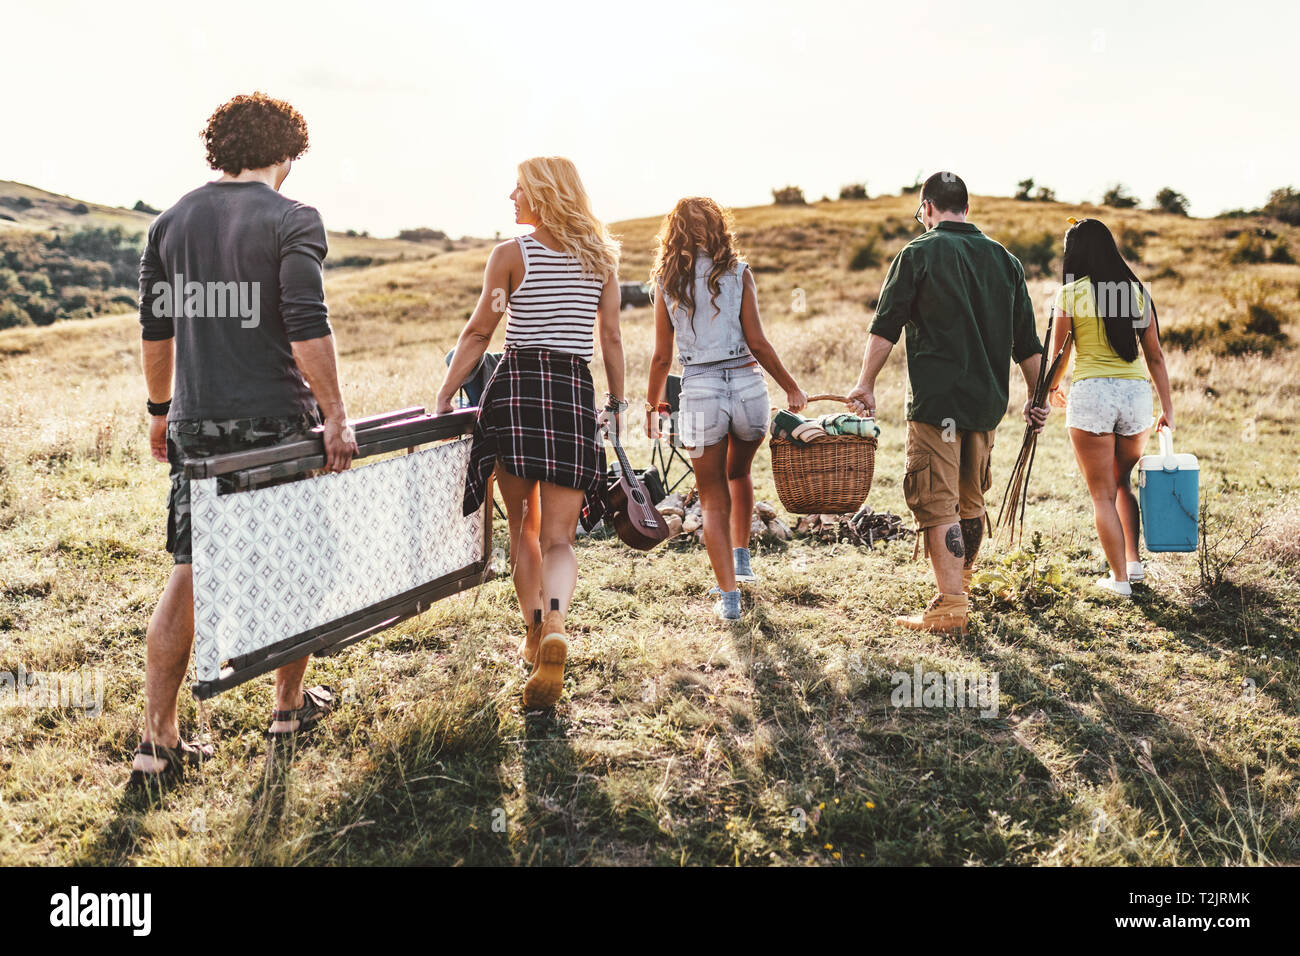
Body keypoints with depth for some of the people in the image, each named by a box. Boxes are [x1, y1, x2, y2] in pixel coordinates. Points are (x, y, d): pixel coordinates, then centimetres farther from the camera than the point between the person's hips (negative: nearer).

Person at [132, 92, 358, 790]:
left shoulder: (171, 221, 10)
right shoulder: (292, 221, -7)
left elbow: (155, 328, 14)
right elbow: (307, 327, -18)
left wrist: (160, 409, 23)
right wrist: (334, 415, -14)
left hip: (194, 425, 5)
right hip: (274, 423, -4)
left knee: (188, 575, 8)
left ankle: (158, 742, 6)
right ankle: (290, 706, 28)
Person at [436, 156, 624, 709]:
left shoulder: (511, 254, -1)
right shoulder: (601, 258, 9)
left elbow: (477, 334, 0)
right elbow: (611, 339, 8)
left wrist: (443, 396, 7)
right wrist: (616, 404, 15)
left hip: (518, 387, -2)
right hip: (576, 393, 2)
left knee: (522, 525, 15)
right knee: (558, 535, 1)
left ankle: (533, 633, 20)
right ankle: (555, 628, -24)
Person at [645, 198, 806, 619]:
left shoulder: (667, 281, 4)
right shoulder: (737, 273, 1)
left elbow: (662, 356, 4)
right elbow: (757, 342, -4)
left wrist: (651, 404, 17)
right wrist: (792, 387, 6)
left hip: (699, 390, -1)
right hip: (747, 384, 1)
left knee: (713, 498, 8)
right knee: (739, 472, 29)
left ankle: (728, 594, 2)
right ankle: (741, 559, 34)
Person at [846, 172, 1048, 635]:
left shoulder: (919, 253, -3)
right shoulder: (1005, 259, 11)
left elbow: (886, 326, -8)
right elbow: (1027, 341, 12)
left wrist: (865, 384, -4)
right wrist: (1037, 397, 18)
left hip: (936, 400, -6)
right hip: (987, 401, 6)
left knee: (937, 501, -4)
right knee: (971, 499, 18)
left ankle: (950, 606, -8)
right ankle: (962, 585, 32)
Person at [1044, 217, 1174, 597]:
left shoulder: (1071, 293, -3)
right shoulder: (1137, 290, 7)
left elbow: (1058, 352, 4)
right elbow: (1155, 356, 8)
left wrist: (1052, 387, 24)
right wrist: (1167, 408, 14)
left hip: (1091, 392, -4)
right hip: (1137, 392, 4)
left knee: (1103, 494, 6)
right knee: (1124, 482, 25)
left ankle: (1120, 578, 8)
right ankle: (1133, 561, 21)